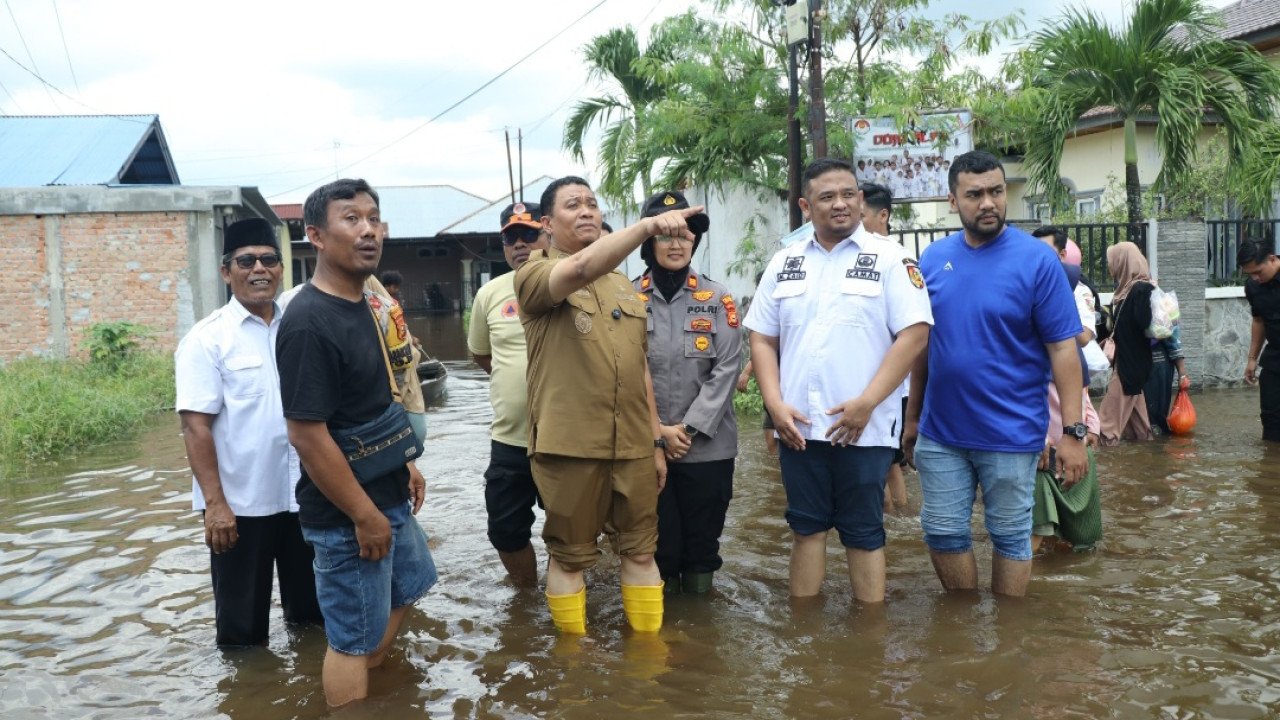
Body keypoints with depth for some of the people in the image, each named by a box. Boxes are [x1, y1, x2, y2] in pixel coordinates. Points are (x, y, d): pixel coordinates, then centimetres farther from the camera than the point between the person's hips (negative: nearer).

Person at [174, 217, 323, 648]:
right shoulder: (207, 338, -9)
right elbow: (196, 425, -14)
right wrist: (214, 502, -19)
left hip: (303, 495, 4)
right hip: (240, 502, -4)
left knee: (310, 604, 20)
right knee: (242, 623, 11)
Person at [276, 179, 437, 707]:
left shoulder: (364, 305, 5)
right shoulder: (309, 323, -25)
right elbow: (307, 434, -26)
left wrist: (404, 464, 17)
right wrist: (364, 516, -21)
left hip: (388, 496, 10)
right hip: (347, 513, -10)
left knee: (410, 585, 28)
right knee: (353, 638, 7)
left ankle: (368, 678, 47)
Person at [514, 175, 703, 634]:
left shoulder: (623, 285, 16)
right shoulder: (533, 276, -4)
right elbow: (581, 268, -28)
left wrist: (656, 440, 15)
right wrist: (649, 225, -38)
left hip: (633, 445, 5)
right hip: (570, 445, -5)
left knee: (640, 549, 13)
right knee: (570, 557, 7)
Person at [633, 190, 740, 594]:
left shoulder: (718, 298, 2)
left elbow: (726, 369, -4)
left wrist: (688, 428, -11)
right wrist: (658, 430, -10)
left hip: (708, 446, 1)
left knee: (703, 542, 11)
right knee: (658, 543, 8)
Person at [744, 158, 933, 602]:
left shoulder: (889, 259, -1)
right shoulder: (784, 264, 10)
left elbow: (914, 333, -9)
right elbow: (762, 338, 11)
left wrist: (865, 403, -16)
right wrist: (775, 405, -3)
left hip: (865, 427, -3)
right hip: (798, 427, 4)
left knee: (863, 533, 6)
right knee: (806, 528, 12)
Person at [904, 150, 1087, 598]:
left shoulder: (1036, 259, -9)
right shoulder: (933, 258, 3)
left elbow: (1062, 349, -9)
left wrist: (1073, 431, -14)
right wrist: (913, 417, 11)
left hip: (1010, 434, -3)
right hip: (940, 432, 4)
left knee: (1010, 538, 11)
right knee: (942, 534, 12)